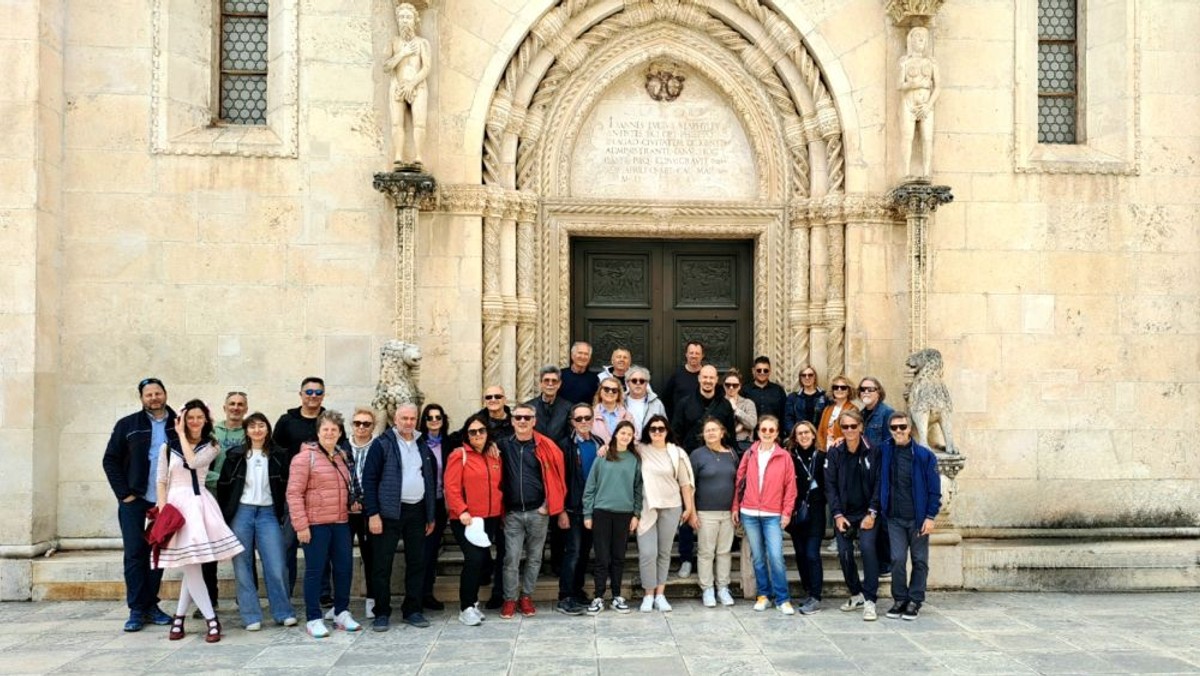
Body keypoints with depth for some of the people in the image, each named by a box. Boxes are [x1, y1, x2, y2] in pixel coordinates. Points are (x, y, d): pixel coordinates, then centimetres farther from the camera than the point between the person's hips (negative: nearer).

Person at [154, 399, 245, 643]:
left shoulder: (211, 446, 8)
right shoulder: (168, 447, 9)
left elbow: (193, 462, -12)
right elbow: (161, 481, 7)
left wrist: (182, 434, -5)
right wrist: (162, 510, -5)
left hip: (200, 504, 1)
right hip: (176, 503, -1)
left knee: (192, 564, 0)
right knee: (190, 566, -7)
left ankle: (179, 617, 14)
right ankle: (212, 620, -4)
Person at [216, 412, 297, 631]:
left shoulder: (277, 456, 6)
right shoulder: (235, 455, 3)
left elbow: (284, 488, 11)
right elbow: (223, 486, 6)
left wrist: (280, 514, 5)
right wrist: (226, 515, 3)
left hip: (268, 514, 0)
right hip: (241, 513, 0)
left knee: (275, 567, -5)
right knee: (243, 567, 3)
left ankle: (284, 613, 7)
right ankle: (251, 616, 10)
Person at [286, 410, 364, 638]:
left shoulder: (343, 456, 13)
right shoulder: (305, 457, -8)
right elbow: (294, 493, -12)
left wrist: (355, 505, 4)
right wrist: (301, 525, -16)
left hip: (341, 523, 6)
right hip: (316, 524, -6)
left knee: (345, 567, 9)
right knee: (315, 570, 1)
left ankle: (342, 613, 24)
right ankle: (313, 619, 11)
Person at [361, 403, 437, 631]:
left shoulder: (423, 446, 14)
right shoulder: (382, 444, -3)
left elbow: (431, 481, 18)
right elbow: (369, 479, -7)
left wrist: (432, 515, 13)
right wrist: (373, 513, -14)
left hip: (417, 512, 5)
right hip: (389, 512, -5)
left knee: (417, 563, 7)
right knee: (382, 565, -1)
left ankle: (412, 610, 18)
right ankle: (381, 613, 9)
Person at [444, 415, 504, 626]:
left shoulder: (495, 456, 12)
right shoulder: (459, 456, -5)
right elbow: (451, 487, -11)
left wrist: (502, 513, 13)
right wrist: (461, 511, -20)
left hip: (490, 519, 6)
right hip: (466, 520, -6)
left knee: (482, 561, 9)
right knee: (474, 559, -15)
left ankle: (472, 602, 24)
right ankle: (466, 607, -4)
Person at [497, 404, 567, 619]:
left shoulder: (545, 447, -1)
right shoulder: (504, 446, 1)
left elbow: (556, 478, 1)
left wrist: (559, 510, 0)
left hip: (538, 512, 0)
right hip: (513, 513, 0)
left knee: (534, 558, 9)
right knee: (511, 558, -1)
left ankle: (527, 597, 22)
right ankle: (509, 599, 11)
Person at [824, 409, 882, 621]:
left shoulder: (872, 452, -4)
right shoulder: (834, 453, 1)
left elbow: (879, 484, -4)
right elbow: (830, 485, 1)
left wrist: (872, 513, -11)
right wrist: (837, 514, -6)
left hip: (866, 513, -2)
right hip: (844, 513, 3)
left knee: (867, 547, -19)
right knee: (844, 553, 2)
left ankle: (870, 600, -12)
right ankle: (856, 594, 24)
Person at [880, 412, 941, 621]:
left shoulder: (924, 455, -5)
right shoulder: (884, 452, 1)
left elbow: (934, 488, -3)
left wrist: (930, 516, -7)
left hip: (918, 518, -1)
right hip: (895, 518, 1)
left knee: (920, 561, 6)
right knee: (897, 559, -2)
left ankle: (915, 601, 16)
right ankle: (900, 599, 12)